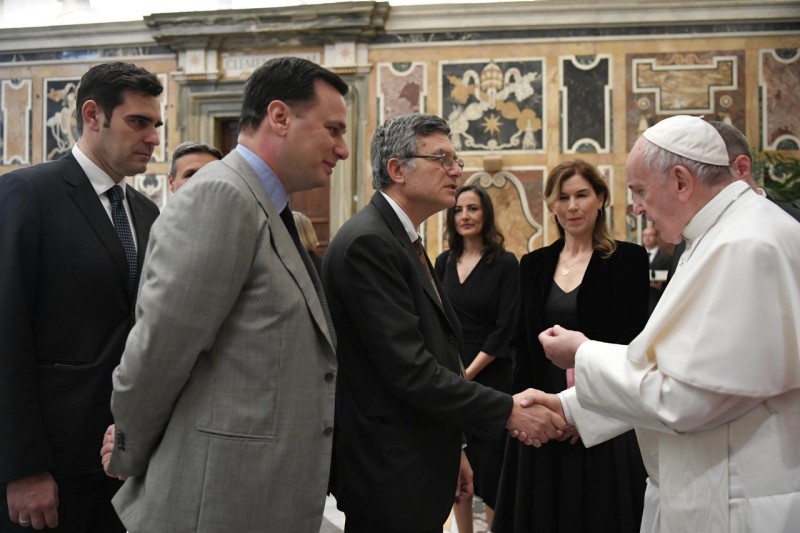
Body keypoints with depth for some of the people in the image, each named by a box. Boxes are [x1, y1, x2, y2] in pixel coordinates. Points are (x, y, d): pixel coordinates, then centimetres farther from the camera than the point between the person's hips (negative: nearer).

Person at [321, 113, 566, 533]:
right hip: (389, 476, -9)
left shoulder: (404, 242, 13)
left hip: (417, 467, 9)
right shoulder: (367, 242, -18)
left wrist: (450, 449, 18)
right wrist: (509, 411, -18)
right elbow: (409, 370, -24)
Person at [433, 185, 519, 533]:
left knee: (489, 463, -1)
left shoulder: (504, 263, -6)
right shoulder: (444, 262, 8)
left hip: (489, 377, -4)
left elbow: (504, 330, -10)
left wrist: (469, 373, -13)